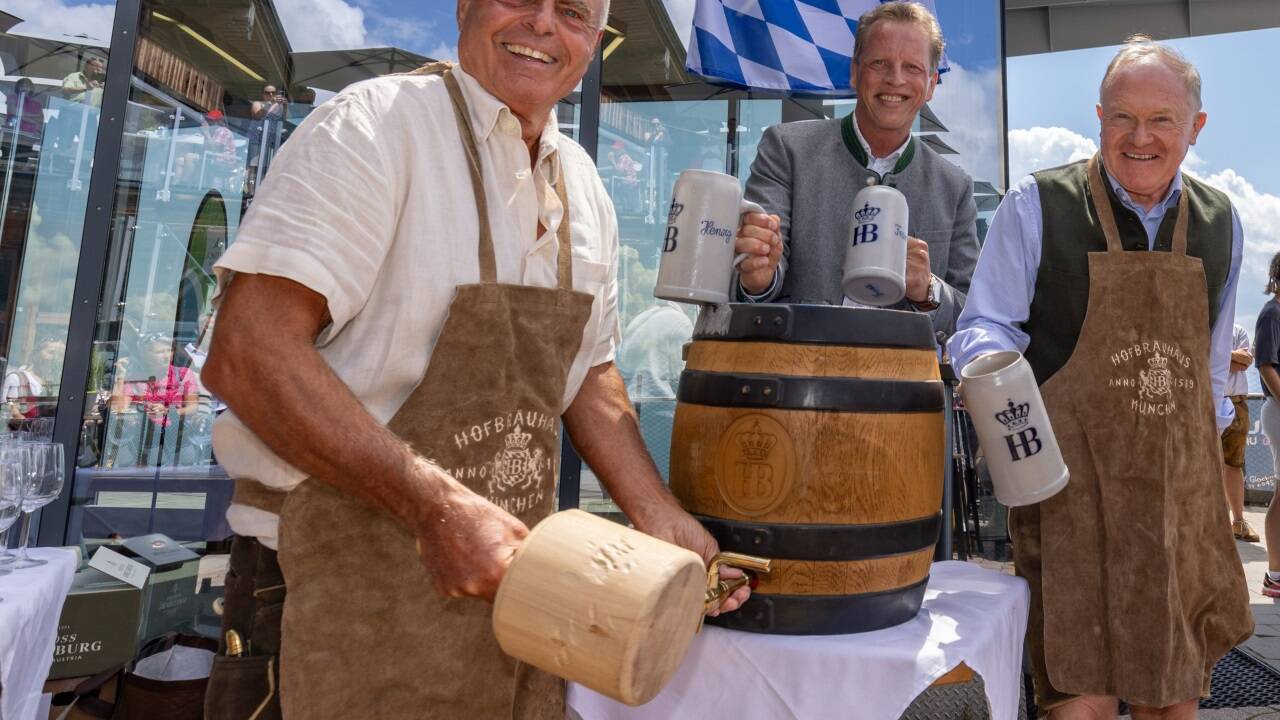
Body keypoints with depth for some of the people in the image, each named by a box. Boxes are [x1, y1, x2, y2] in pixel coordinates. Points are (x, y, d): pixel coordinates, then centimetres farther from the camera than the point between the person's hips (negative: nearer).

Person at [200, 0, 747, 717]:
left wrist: (659, 517, 5)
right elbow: (247, 356, -21)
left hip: (511, 570, 6)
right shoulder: (377, 122, -13)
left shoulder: (583, 187, 8)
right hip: (349, 582, -6)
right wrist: (437, 507, -26)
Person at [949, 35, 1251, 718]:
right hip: (1071, 475, -5)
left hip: (1183, 485, 5)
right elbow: (985, 326, -4)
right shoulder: (1035, 206, -4)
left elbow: (1214, 360, 21)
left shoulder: (1220, 223, 12)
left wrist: (1202, 448, 20)